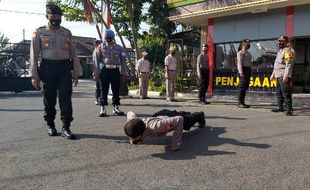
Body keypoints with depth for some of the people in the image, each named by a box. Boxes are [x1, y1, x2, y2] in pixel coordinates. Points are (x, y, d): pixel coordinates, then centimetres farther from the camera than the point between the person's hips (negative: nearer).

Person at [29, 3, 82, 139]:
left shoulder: (67, 33, 10)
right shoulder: (39, 33, 4)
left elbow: (73, 53, 11)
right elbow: (34, 55, 1)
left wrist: (76, 72, 5)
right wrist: (34, 75, -5)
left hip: (65, 68, 1)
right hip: (48, 68, -1)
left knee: (66, 99, -4)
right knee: (49, 99, 7)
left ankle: (66, 127, 1)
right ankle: (50, 125, 23)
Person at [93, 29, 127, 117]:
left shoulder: (119, 48, 10)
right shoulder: (101, 47, 6)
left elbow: (123, 61, 10)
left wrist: (123, 73, 4)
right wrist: (96, 73, -4)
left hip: (115, 71, 2)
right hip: (105, 70, -2)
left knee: (116, 90, 6)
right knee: (104, 90, 1)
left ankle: (116, 108, 17)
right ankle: (102, 109, 9)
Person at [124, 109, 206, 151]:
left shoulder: (154, 126, -51)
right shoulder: (133, 121, -35)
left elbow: (179, 119, -48)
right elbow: (130, 113, -10)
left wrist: (176, 143, -46)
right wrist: (131, 138, -12)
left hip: (173, 118, -5)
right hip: (161, 115, 5)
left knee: (190, 119, 32)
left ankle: (200, 116, 65)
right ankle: (188, 114, 73)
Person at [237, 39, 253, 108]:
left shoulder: (248, 53, 22)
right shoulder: (240, 53, -5)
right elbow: (240, 63, -14)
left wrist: (250, 71, 14)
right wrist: (241, 72, -22)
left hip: (248, 69, 9)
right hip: (244, 69, -9)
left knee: (245, 87, 9)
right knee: (242, 87, -9)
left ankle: (242, 102, 14)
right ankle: (240, 103, -6)